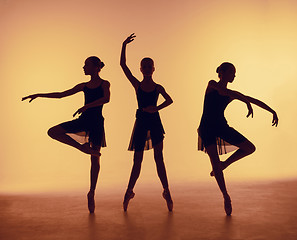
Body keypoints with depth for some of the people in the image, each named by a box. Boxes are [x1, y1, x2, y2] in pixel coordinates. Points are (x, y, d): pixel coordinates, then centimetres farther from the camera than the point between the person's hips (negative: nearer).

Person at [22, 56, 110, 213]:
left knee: (95, 159, -1)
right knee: (52, 132, -12)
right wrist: (39, 95, 14)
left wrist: (86, 106, -33)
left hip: (96, 123, -5)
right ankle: (82, 147, -5)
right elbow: (61, 95, 17)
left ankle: (92, 193, 12)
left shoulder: (104, 84, -1)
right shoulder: (84, 86, 13)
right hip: (83, 120, 5)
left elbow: (106, 98, -23)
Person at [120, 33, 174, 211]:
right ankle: (129, 191, 18)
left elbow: (169, 100, 15)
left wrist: (156, 108, -3)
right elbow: (123, 65, 1)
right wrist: (124, 45, -3)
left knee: (159, 158, 0)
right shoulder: (137, 85, 5)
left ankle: (166, 191, 7)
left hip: (155, 122, 0)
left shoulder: (158, 88, 6)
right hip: (141, 123, 0)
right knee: (137, 159, 4)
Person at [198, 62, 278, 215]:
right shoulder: (212, 85, -5)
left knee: (250, 148, -2)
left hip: (222, 126, 5)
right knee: (215, 161, -14)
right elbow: (225, 92, -25)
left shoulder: (233, 94, 9)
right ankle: (226, 197, -1)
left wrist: (272, 111, 10)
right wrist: (247, 102, -32)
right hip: (207, 128, -5)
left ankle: (224, 164, 14)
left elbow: (255, 100, 13)